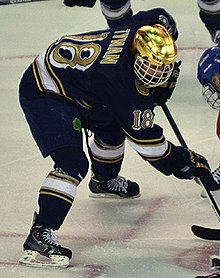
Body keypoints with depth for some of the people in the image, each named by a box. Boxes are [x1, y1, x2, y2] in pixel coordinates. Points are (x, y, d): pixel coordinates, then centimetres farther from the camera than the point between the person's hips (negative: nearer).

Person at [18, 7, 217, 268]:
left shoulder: (147, 28, -15)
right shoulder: (122, 83, -33)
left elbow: (164, 19, 11)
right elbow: (144, 136, -24)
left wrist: (168, 78, 9)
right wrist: (185, 162, -16)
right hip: (43, 93, -10)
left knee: (111, 125, 26)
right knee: (73, 164, -21)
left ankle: (104, 180, 54)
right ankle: (40, 234, -23)